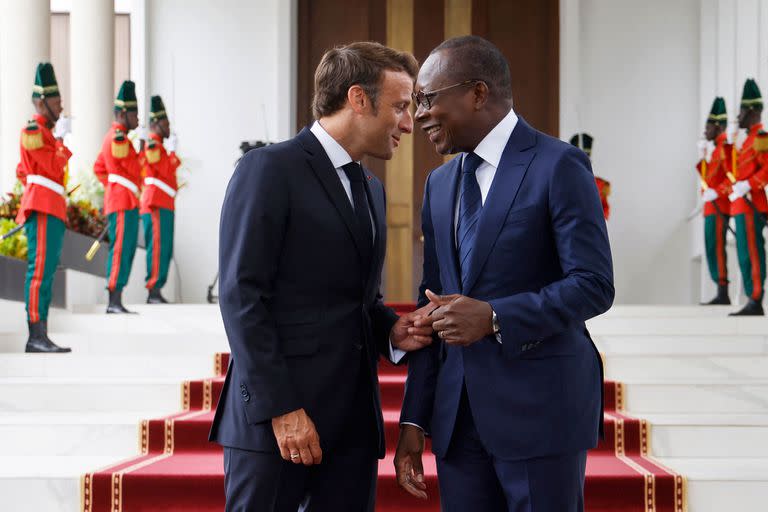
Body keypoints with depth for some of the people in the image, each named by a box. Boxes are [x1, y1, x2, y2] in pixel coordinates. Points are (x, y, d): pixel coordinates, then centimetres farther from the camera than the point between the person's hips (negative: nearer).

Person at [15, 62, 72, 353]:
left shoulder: (45, 132, 22)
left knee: (45, 273, 7)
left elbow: (22, 171, 30)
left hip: (52, 212, 10)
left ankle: (39, 338, 8)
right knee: (40, 270, -14)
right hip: (43, 211, -10)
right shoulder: (33, 130, -8)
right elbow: (55, 167, -17)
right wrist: (61, 139, -6)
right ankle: (37, 336, -17)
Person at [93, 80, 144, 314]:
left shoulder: (111, 136, 19)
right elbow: (136, 168, -15)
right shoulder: (119, 137, -14)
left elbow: (99, 168, 26)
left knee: (125, 250, 10)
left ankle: (115, 302, 12)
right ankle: (115, 301, -11)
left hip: (118, 200, 11)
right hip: (124, 202, -11)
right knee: (121, 249, -11)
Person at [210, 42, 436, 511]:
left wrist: (392, 331, 3)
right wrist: (280, 408, -17)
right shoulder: (270, 169, -6)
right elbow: (242, 296, -12)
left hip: (354, 419, 7)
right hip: (275, 416, -7)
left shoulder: (372, 189, 19)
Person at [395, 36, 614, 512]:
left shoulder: (559, 165, -7)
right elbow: (433, 303, 15)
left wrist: (494, 318, -22)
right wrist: (415, 419, 11)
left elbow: (594, 285, -12)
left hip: (539, 407, -6)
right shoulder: (441, 183, 14)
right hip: (458, 415, 6)